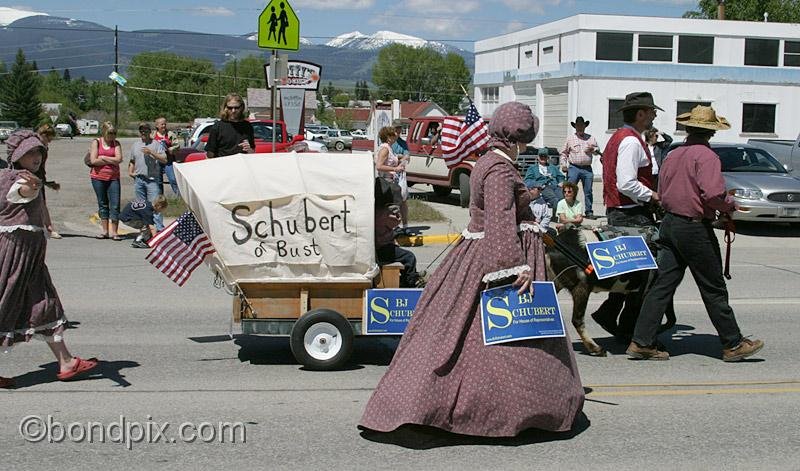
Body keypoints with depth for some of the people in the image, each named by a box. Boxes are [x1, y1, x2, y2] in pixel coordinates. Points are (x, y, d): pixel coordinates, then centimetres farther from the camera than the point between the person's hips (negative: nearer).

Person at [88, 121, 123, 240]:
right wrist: (111, 161, -7)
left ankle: (114, 232, -3)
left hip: (113, 177, 0)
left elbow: (119, 159, -9)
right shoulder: (96, 142, 2)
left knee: (115, 205, -6)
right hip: (98, 177, 0)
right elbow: (93, 161, -8)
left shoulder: (116, 143, 5)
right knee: (102, 204, 8)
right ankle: (105, 231, 15)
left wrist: (103, 158, -9)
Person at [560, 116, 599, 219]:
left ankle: (589, 212, 8)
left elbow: (598, 150, 18)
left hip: (587, 169, 2)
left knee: (588, 191, 2)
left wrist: (593, 149, -5)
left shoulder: (591, 138, 16)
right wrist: (563, 164, 2)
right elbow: (564, 153, 14)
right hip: (574, 168, -1)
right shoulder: (570, 138, 12)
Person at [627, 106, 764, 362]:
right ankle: (733, 345, 15)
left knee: (662, 285, 6)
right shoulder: (706, 156, -14)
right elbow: (713, 193, -24)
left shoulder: (673, 155, 10)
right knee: (713, 290, 4)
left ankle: (641, 342, 3)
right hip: (695, 228, -7)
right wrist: (730, 206, -6)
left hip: (669, 224, 7)